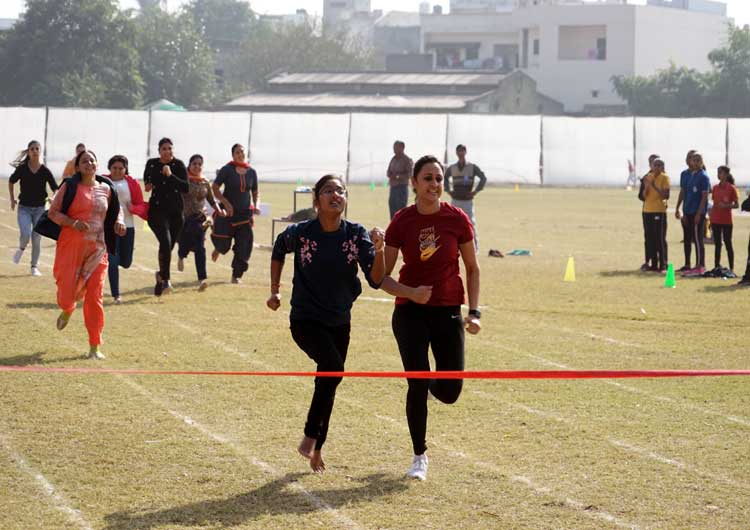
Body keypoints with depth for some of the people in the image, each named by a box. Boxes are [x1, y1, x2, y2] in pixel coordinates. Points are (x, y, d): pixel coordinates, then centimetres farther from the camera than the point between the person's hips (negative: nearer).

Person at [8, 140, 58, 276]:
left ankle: (34, 267, 16)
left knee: (37, 239, 2)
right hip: (24, 208, -1)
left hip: (39, 209, 1)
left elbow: (55, 189, -4)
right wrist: (12, 199, 12)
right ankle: (21, 249, 15)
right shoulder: (22, 169, -5)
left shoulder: (45, 171, -7)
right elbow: (11, 182, 12)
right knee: (25, 234, -19)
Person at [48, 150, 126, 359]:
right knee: (67, 292, -2)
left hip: (97, 248, 2)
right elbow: (53, 212, -4)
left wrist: (119, 222, 2)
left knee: (94, 297, -3)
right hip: (71, 245, -2)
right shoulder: (70, 187, -3)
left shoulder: (105, 189, 7)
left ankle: (94, 346, 4)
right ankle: (67, 310, 39)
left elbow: (116, 208, 24)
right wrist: (74, 223, -18)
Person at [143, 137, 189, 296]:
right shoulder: (152, 164, 4)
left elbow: (186, 188, -12)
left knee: (168, 247, 9)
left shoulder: (178, 165, -2)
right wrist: (148, 185, 7)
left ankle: (161, 276, 33)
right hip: (157, 209, -1)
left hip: (175, 211, 1)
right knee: (165, 242, -23)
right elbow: (146, 178, 27)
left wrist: (171, 175, -21)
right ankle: (165, 279, -19)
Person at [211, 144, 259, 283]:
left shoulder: (251, 172, 6)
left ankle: (236, 276, 12)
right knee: (224, 244, -6)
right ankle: (218, 249, 34)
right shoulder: (227, 170, -5)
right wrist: (225, 203, -16)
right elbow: (214, 187, -5)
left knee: (243, 247, -2)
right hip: (228, 212, -3)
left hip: (245, 213, 3)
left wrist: (255, 205, -2)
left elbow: (255, 192, 17)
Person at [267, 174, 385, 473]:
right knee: (333, 366, -28)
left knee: (327, 386, 12)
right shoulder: (300, 233, -13)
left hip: (339, 323, 4)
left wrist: (378, 250, -31)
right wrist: (275, 291, 11)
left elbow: (376, 280, -15)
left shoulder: (357, 234, -9)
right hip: (305, 321, -4)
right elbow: (278, 251, 10)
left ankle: (316, 451, 30)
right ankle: (310, 436, -14)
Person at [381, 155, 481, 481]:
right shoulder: (402, 222, -6)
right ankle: (420, 457, 8)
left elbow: (472, 269, 7)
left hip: (448, 311, 1)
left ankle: (429, 383, 38)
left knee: (450, 393, -1)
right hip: (411, 312, -1)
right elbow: (383, 277, -2)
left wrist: (474, 312, -2)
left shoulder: (457, 219, -4)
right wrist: (411, 293, -19)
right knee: (417, 385, -10)